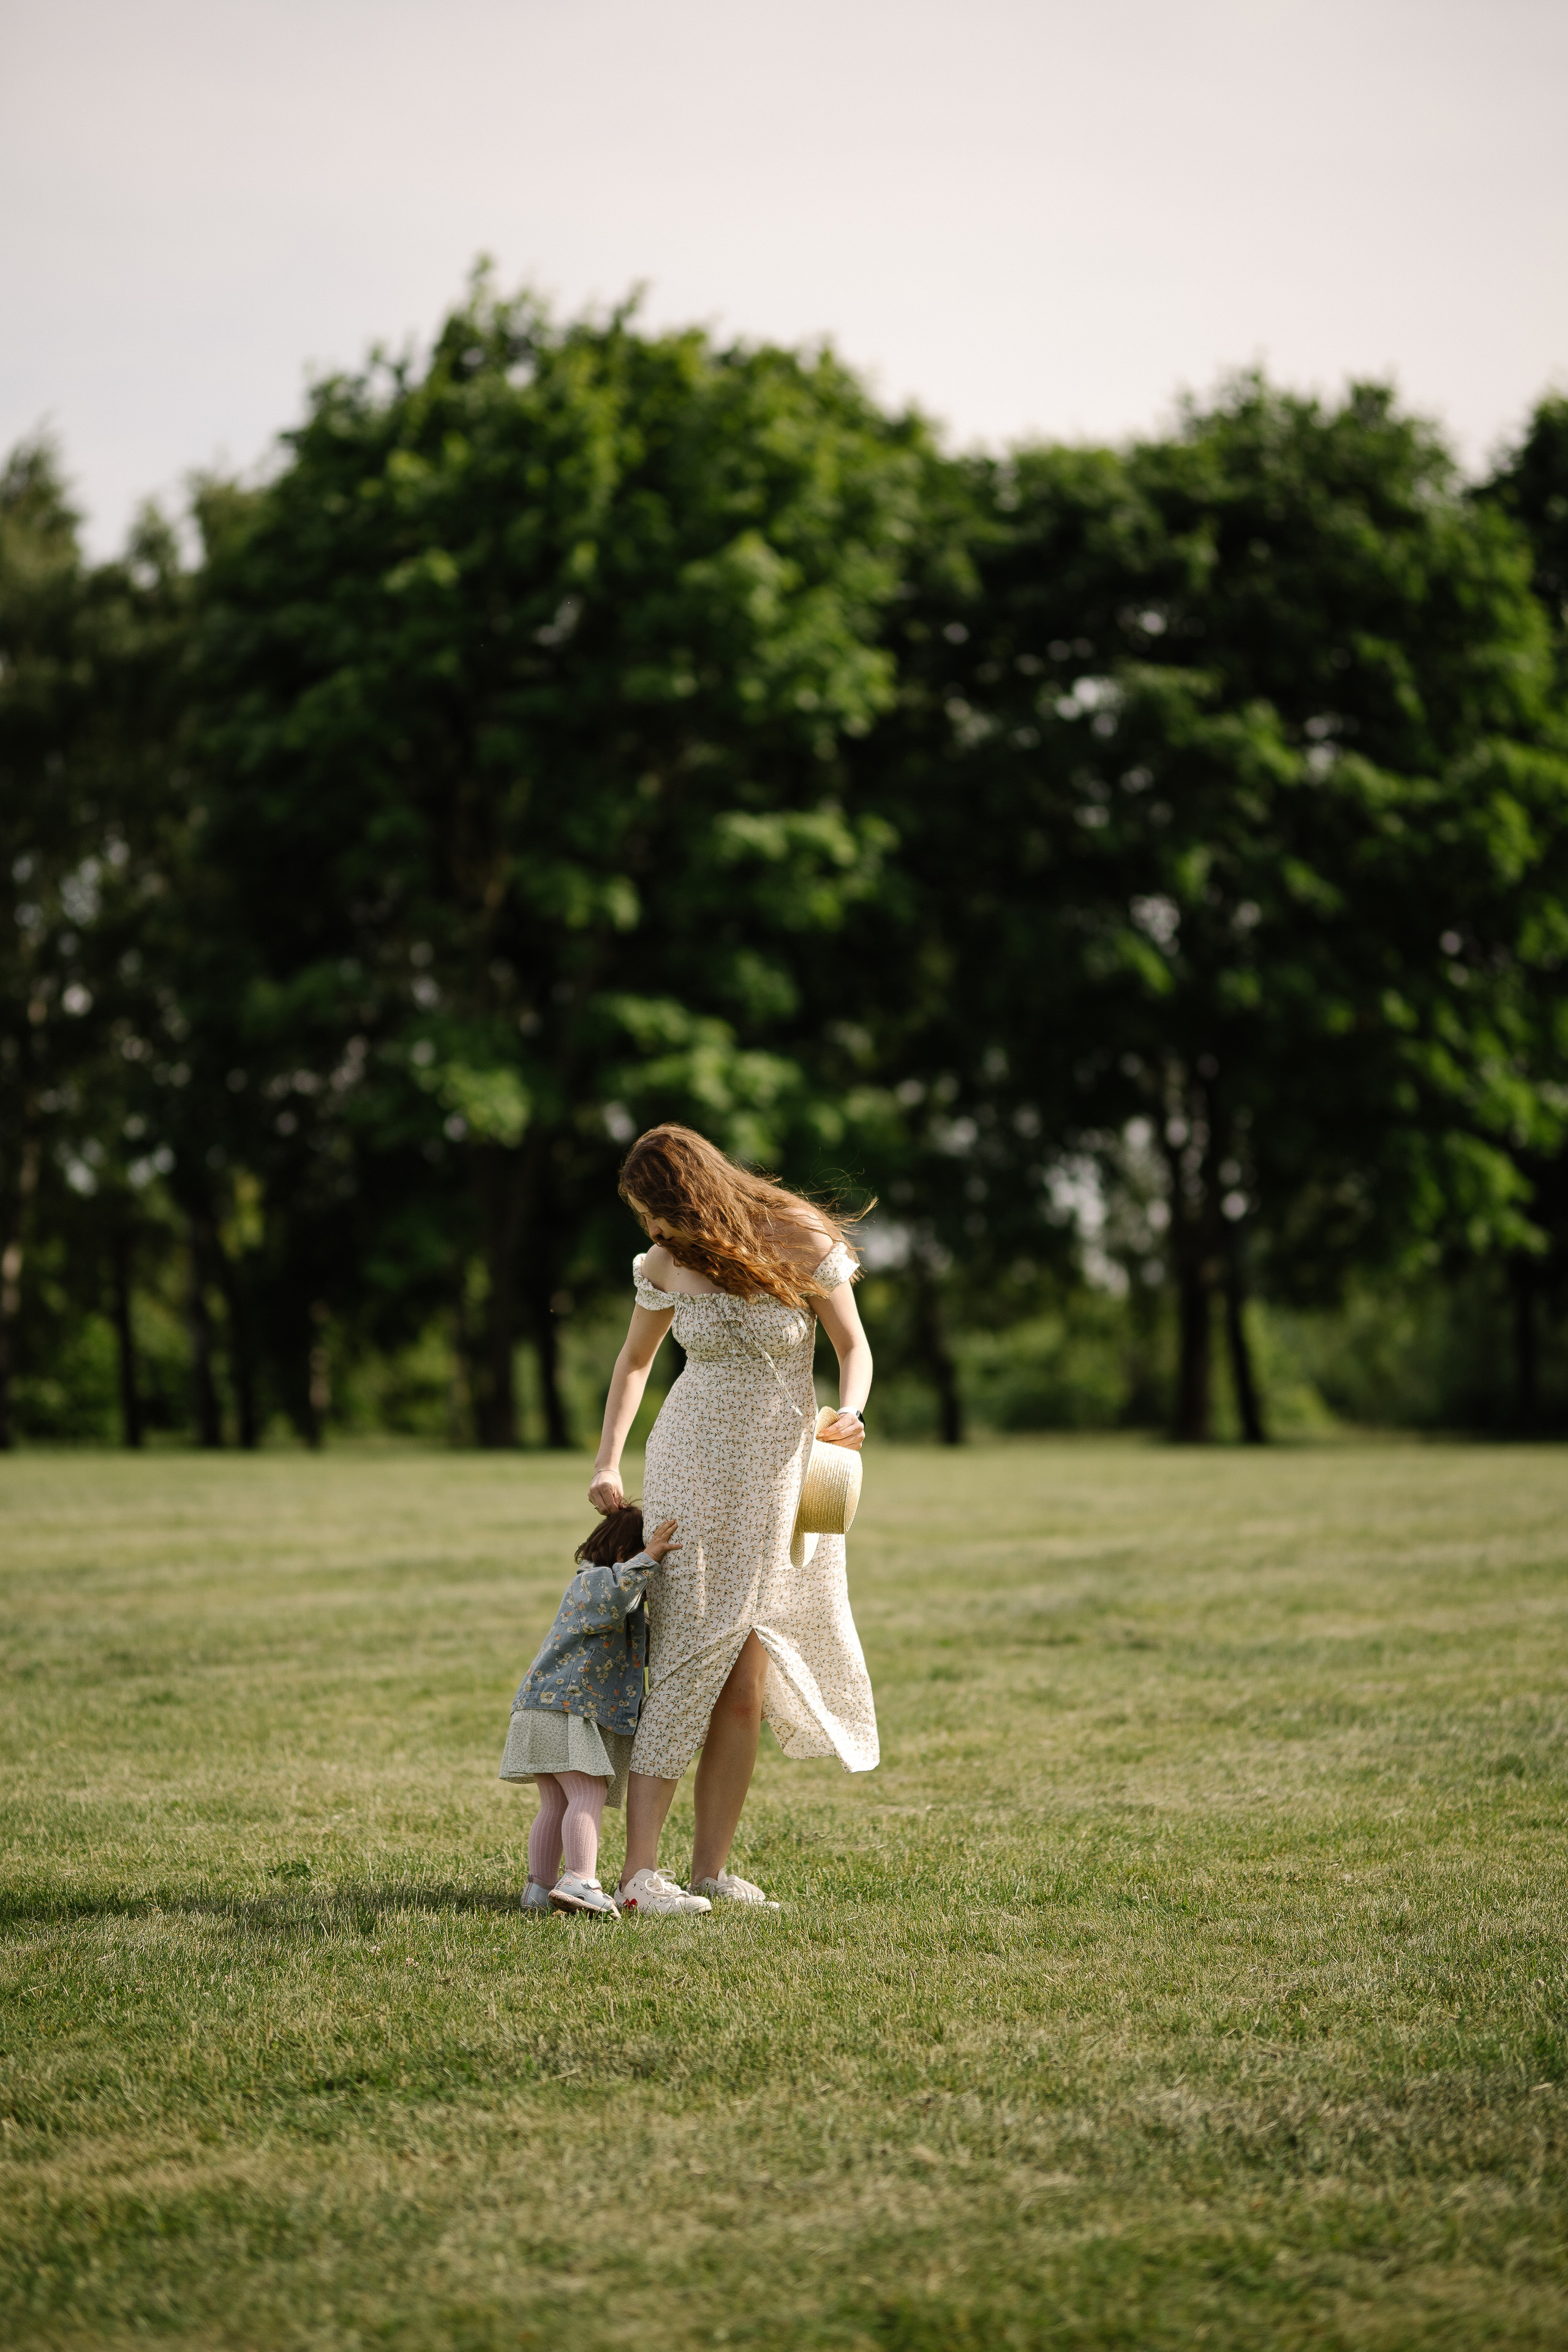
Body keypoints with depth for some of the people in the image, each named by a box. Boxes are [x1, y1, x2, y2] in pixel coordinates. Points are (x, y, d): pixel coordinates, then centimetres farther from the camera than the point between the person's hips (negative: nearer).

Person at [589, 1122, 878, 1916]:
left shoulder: (803, 1244, -10)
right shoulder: (667, 1266, -2)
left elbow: (854, 1349, -2)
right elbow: (634, 1362, 13)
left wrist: (850, 1415, -22)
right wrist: (607, 1464, 5)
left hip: (778, 1478, 0)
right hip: (692, 1470, 0)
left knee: (746, 1687, 0)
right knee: (688, 1659, -11)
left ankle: (710, 1868, 9)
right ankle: (640, 1869, -12)